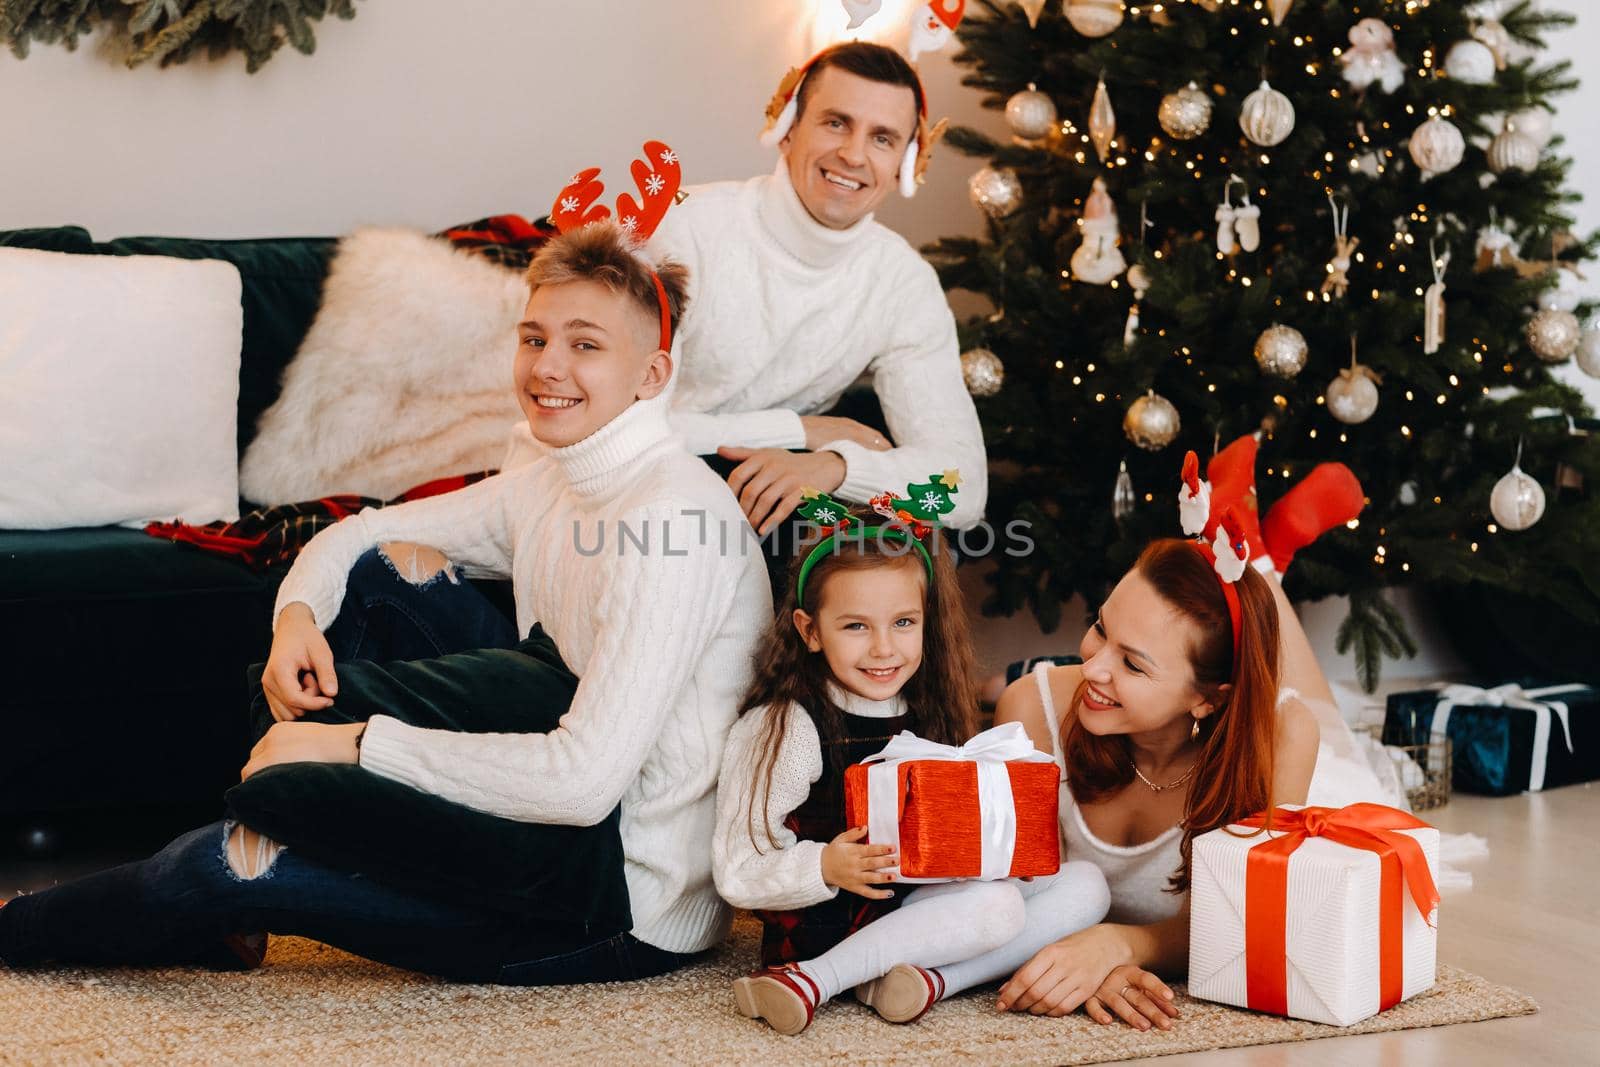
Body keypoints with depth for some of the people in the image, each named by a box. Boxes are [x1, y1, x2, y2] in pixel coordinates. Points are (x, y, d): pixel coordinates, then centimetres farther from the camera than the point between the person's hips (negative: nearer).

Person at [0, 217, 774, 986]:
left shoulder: (673, 515, -22)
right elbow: (358, 534, 18)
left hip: (637, 904, -9)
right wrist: (297, 611, -6)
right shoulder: (548, 489, 6)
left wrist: (358, 745, -21)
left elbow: (585, 780, -28)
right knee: (389, 567, 2)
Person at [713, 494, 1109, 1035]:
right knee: (997, 904, -26)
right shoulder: (782, 729, -9)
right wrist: (825, 868, -29)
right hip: (827, 923, -8)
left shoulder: (929, 721, 10)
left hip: (921, 901, 8)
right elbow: (737, 874, -12)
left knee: (1085, 885, -6)